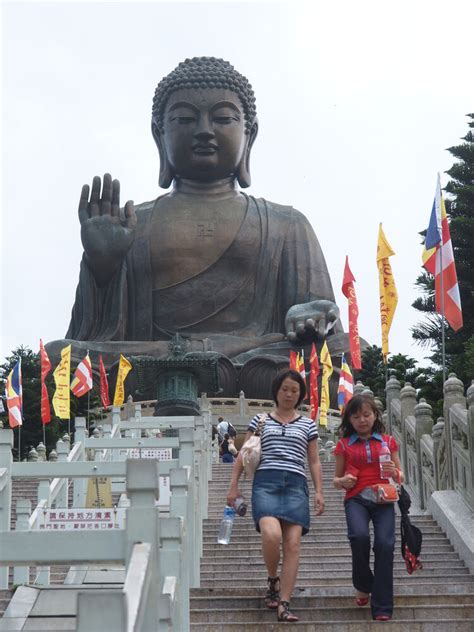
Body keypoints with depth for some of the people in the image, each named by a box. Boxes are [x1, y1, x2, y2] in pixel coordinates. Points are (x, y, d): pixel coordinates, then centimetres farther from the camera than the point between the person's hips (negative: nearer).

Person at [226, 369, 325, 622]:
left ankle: (284, 604, -7)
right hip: (265, 481, -1)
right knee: (271, 534, -25)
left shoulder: (308, 425, 17)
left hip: (295, 484, 2)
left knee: (293, 543, -11)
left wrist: (319, 492, 6)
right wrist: (233, 485, 8)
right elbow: (243, 454, 15)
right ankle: (272, 580, 4)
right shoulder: (260, 420, 15)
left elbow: (314, 461, 17)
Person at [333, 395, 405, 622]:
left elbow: (400, 477, 17)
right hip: (356, 499, -1)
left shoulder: (388, 441, 14)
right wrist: (342, 481, -6)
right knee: (359, 536, -28)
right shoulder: (344, 445, 12)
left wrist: (394, 472, -6)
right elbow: (336, 479, 18)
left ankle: (382, 607, -10)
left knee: (385, 544, -20)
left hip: (383, 499, 1)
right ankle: (363, 586, 0)